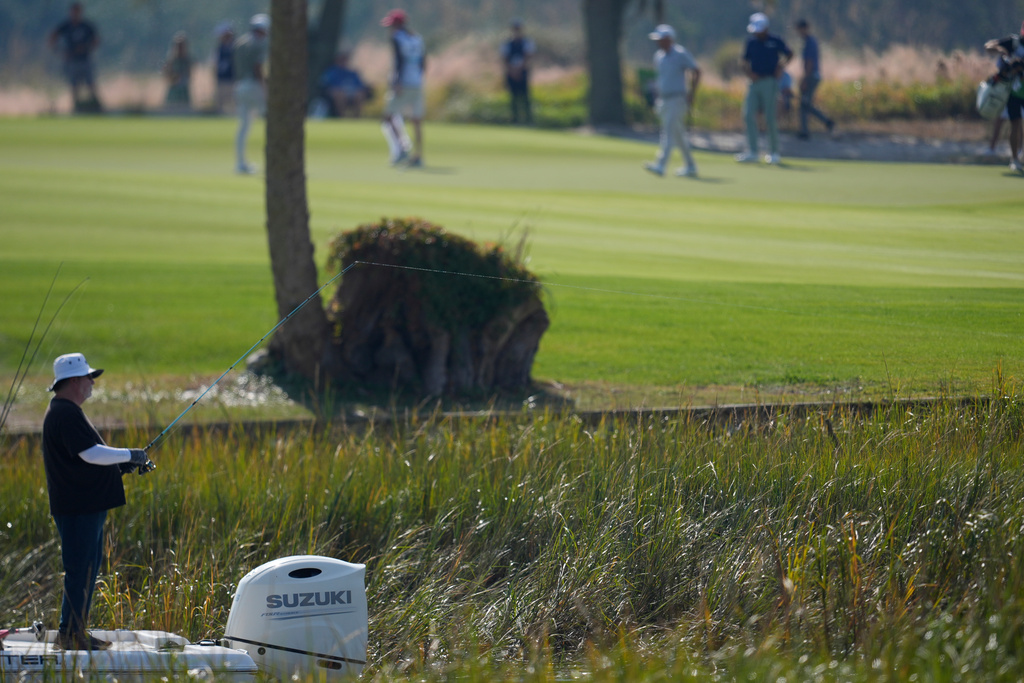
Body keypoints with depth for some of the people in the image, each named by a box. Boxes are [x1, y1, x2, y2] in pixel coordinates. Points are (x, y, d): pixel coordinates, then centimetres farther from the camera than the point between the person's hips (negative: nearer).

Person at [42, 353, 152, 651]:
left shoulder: (68, 412, 19)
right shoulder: (65, 414, -17)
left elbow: (90, 458, 24)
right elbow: (91, 453, -25)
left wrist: (126, 465, 15)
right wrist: (130, 455, -14)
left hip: (88, 506, 11)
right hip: (77, 508, -11)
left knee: (88, 568, 14)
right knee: (80, 570, -8)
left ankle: (76, 632, 19)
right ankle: (69, 634, -4)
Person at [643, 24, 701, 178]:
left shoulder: (680, 54, -9)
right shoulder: (658, 56, 12)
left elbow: (696, 71, -7)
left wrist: (691, 94, -10)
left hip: (677, 100, -8)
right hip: (663, 100, 8)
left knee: (669, 131, -18)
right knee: (679, 135, 13)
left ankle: (661, 165, -28)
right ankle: (690, 167, 21)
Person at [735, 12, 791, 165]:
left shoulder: (775, 42, -2)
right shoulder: (751, 42, 8)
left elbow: (789, 54, 12)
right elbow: (745, 62, 14)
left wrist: (781, 67, 1)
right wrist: (749, 73, -4)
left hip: (769, 82, -4)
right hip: (754, 82, 4)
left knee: (770, 118, -3)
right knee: (748, 115, -5)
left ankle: (773, 152, 8)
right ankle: (752, 151, -3)